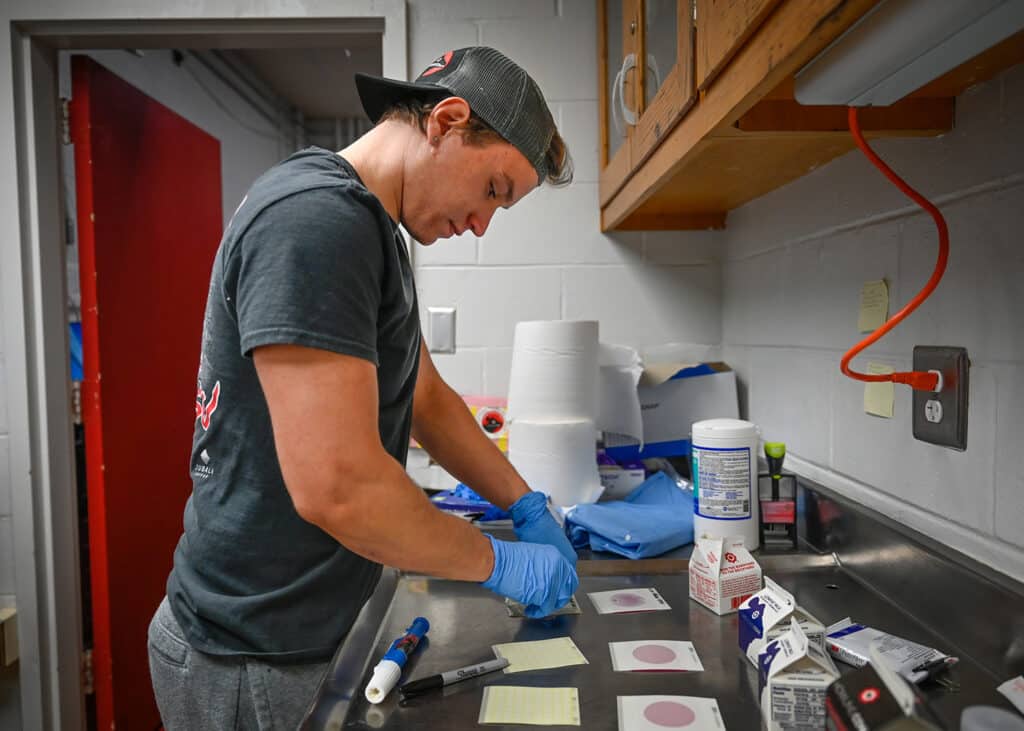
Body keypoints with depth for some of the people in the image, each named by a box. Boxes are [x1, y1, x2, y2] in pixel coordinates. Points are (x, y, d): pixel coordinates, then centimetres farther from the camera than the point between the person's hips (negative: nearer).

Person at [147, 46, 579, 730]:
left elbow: (427, 399, 14)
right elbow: (336, 485, -30)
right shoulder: (316, 216, -24)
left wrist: (529, 507, 9)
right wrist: (499, 563, -16)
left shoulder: (369, 232, 9)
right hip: (257, 663, -9)